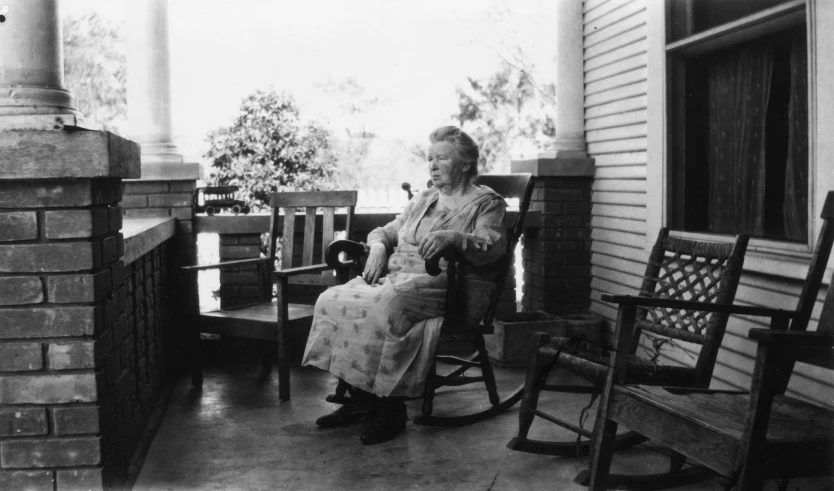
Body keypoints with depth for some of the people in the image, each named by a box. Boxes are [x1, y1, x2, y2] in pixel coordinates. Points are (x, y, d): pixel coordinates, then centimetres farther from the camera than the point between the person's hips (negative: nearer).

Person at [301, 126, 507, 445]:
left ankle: (392, 408, -27)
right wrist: (378, 247, 4)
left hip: (445, 285, -7)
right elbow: (385, 231, 28)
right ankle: (359, 400, -15)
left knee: (388, 306, -38)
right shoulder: (422, 200, 29)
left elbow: (492, 247, -10)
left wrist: (453, 237, -28)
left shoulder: (486, 203, 7)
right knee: (333, 300, -19)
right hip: (396, 276, 7)